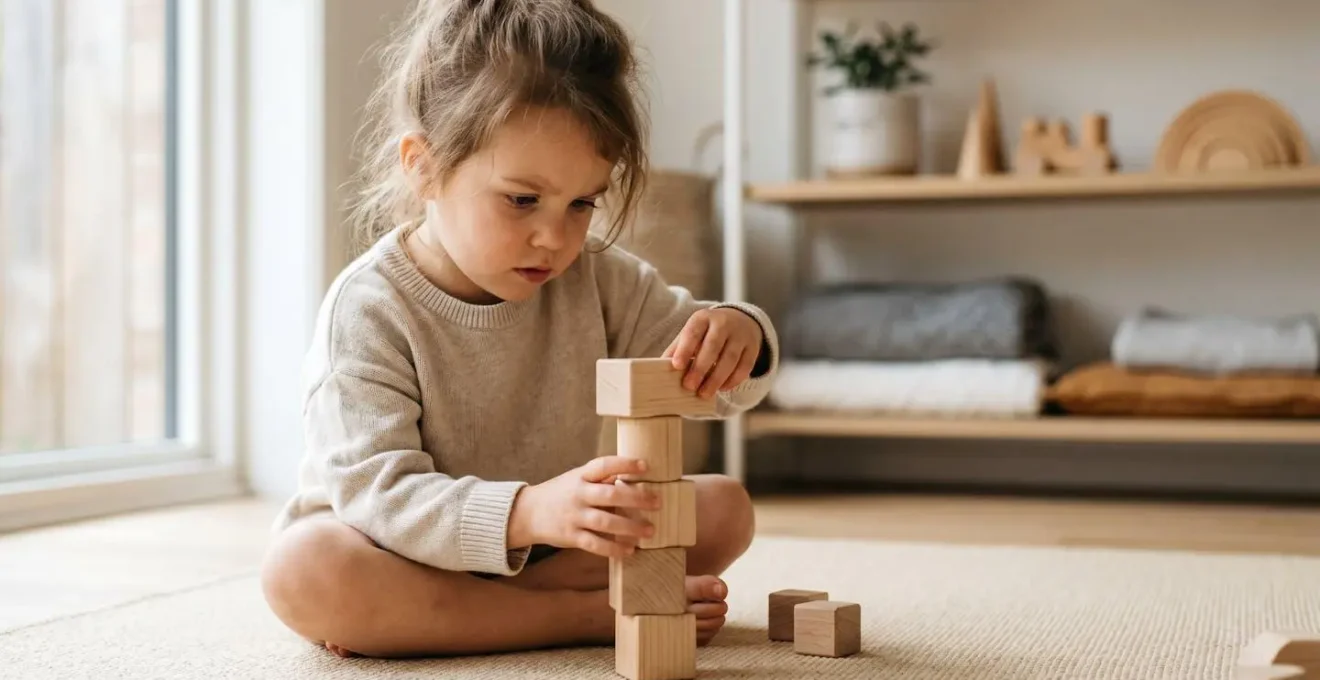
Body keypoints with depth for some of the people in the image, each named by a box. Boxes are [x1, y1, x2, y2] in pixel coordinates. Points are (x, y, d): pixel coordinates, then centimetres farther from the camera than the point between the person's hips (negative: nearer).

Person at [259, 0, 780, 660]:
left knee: (724, 506, -11)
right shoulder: (368, 309, -22)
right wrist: (529, 512, -49)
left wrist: (737, 336, -27)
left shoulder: (595, 275, -6)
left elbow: (711, 385, 0)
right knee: (298, 569, -35)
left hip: (543, 546, 5)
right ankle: (592, 614, -29)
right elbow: (376, 492, -31)